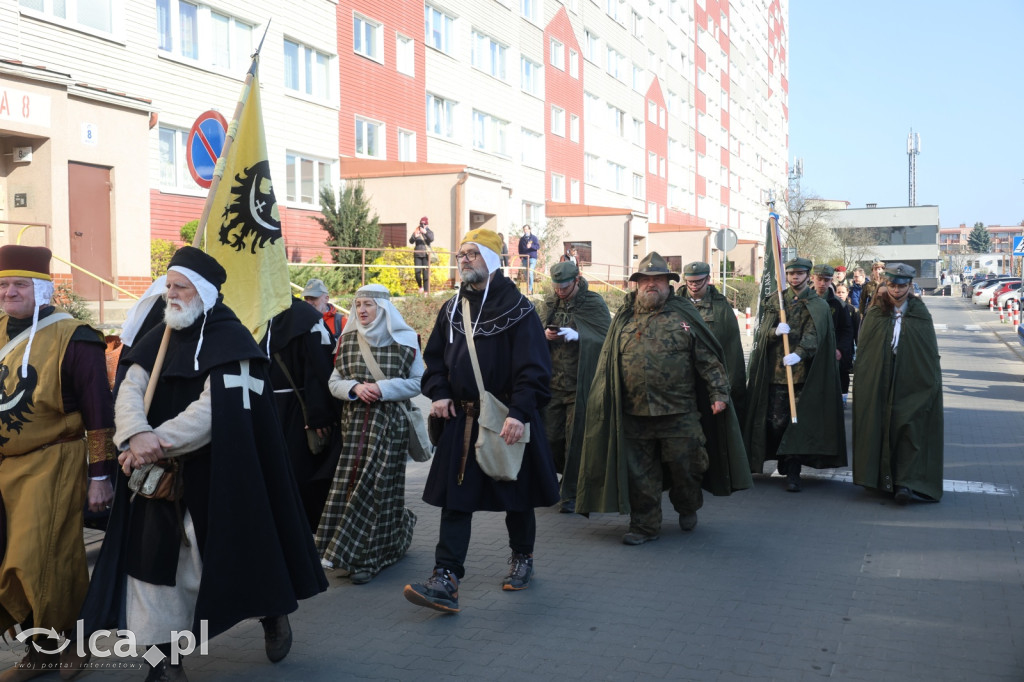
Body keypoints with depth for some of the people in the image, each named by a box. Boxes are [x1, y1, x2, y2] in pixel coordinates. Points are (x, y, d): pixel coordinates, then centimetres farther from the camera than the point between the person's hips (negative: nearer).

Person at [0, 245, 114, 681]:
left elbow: (99, 413, -10)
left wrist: (100, 476, -11)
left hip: (50, 469, -6)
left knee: (41, 563, -5)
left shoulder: (72, 339, -9)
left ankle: (69, 646, 16)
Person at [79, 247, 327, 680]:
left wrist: (155, 443, -25)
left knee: (229, 552, 6)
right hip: (161, 474, 6)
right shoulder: (159, 339, 8)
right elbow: (129, 391, -4)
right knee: (153, 557, 4)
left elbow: (214, 410, -21)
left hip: (217, 476, -5)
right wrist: (137, 435, -25)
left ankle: (274, 613, 35)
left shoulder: (230, 340, -11)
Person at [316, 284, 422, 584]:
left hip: (390, 422, -4)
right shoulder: (348, 340, 9)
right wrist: (355, 388, -9)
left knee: (377, 485, -7)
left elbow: (418, 382, -1)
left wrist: (383, 387, -13)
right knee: (349, 483, 0)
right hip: (354, 422, 4)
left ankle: (367, 557, -1)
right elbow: (334, 382, 11)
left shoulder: (404, 340, -1)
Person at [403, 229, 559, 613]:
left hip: (507, 420, -4)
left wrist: (519, 412, -23)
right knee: (455, 499, -1)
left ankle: (522, 558, 34)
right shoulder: (451, 310, 10)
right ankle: (446, 581, -2)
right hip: (461, 420, 4)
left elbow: (534, 368, -14)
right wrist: (438, 393, 1)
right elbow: (434, 358, 18)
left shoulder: (517, 309, -8)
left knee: (516, 495, 12)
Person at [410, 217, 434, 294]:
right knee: (417, 272, -5)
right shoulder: (416, 231, 8)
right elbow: (411, 241, -2)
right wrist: (414, 237, -24)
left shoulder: (429, 232, 6)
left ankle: (426, 291, -1)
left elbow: (431, 239, -15)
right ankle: (420, 286, 19)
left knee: (426, 273, -5)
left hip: (425, 255, -1)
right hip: (417, 255, 1)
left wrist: (425, 232, -31)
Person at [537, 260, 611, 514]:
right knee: (550, 437, 5)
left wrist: (577, 336, -22)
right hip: (552, 382, 4)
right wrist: (545, 335, -8)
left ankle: (571, 494, 10)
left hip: (581, 384, -4)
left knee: (575, 439, -1)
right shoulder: (550, 303, 10)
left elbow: (606, 338, -9)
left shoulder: (594, 303, -3)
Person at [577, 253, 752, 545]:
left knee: (684, 466, 7)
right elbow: (608, 362, 14)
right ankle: (644, 526, 19)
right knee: (639, 473, 6)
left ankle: (688, 509, 35)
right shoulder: (624, 319, 10)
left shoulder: (684, 315, 3)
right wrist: (605, 404, 9)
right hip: (634, 414, 2)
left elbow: (709, 359, 2)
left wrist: (719, 393, -6)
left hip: (679, 413, -2)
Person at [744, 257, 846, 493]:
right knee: (776, 421, 1)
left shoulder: (818, 306, 4)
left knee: (799, 421, -4)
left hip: (803, 372, -2)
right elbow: (762, 333, 6)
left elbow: (813, 335, -11)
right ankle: (786, 464, 22)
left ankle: (792, 473, 2)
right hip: (776, 370, 2)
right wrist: (775, 331, -17)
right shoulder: (775, 301, 12)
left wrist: (799, 354, -29)